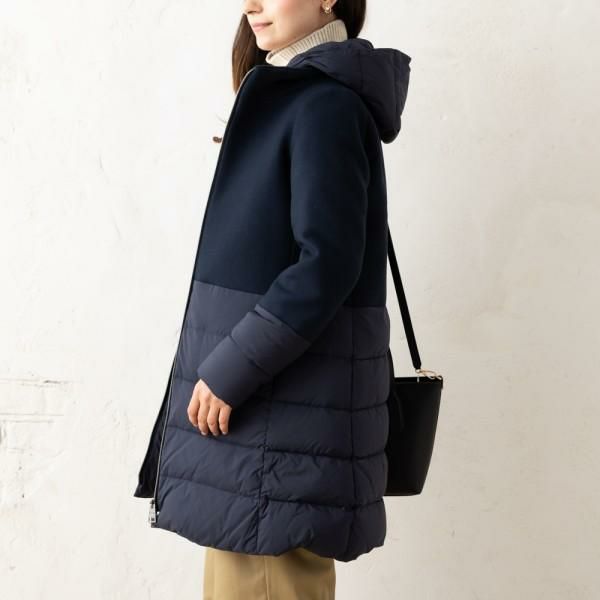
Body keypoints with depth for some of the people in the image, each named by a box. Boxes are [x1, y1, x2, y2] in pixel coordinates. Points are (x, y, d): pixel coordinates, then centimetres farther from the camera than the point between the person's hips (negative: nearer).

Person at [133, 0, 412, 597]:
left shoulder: (326, 104, -15)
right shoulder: (295, 97, 14)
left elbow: (327, 264, -23)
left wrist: (228, 371, -20)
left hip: (288, 395, -10)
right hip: (275, 386, 10)